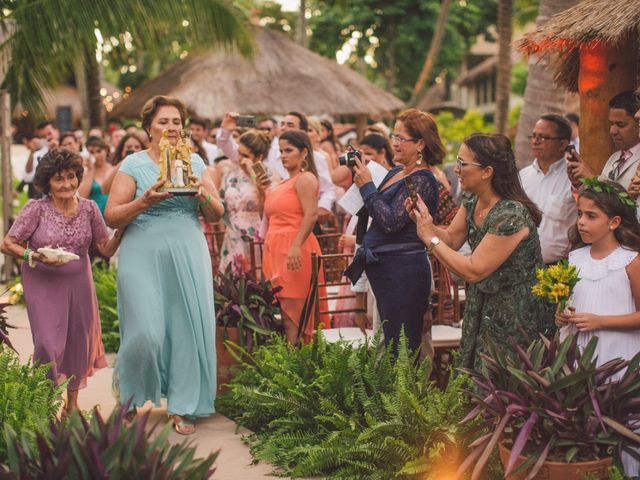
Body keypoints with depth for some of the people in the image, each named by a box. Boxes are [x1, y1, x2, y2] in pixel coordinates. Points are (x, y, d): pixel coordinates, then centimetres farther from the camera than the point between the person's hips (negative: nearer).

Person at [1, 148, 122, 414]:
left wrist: (121, 230, -16)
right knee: (49, 343, -10)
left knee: (79, 341, 9)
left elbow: (106, 249, 2)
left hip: (78, 282, 4)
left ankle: (72, 403, 28)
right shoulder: (36, 209, -11)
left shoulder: (89, 208, -1)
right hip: (43, 283, -4)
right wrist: (37, 257, -25)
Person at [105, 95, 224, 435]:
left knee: (187, 327, -1)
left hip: (188, 256, 3)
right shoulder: (134, 165, 2)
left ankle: (182, 406, 12)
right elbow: (112, 217, -4)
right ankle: (127, 391, 21)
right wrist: (146, 200, -18)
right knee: (146, 332, -10)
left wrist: (202, 193, -10)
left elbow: (216, 215, 10)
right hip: (144, 256, -3)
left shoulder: (195, 162, 12)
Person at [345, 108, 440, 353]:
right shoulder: (396, 172, 13)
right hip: (383, 267, 9)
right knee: (388, 341, 16)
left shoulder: (421, 180, -15)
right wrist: (360, 175, 5)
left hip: (404, 270, -9)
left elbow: (391, 222, -22)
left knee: (401, 347, -4)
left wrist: (367, 186, -16)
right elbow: (373, 210, 16)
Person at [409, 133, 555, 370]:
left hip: (516, 317, -8)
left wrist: (429, 237, -24)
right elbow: (452, 238, 5)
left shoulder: (510, 216, -29)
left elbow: (474, 271, -27)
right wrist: (423, 221, -12)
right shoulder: (472, 201, -2)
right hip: (483, 306, 8)